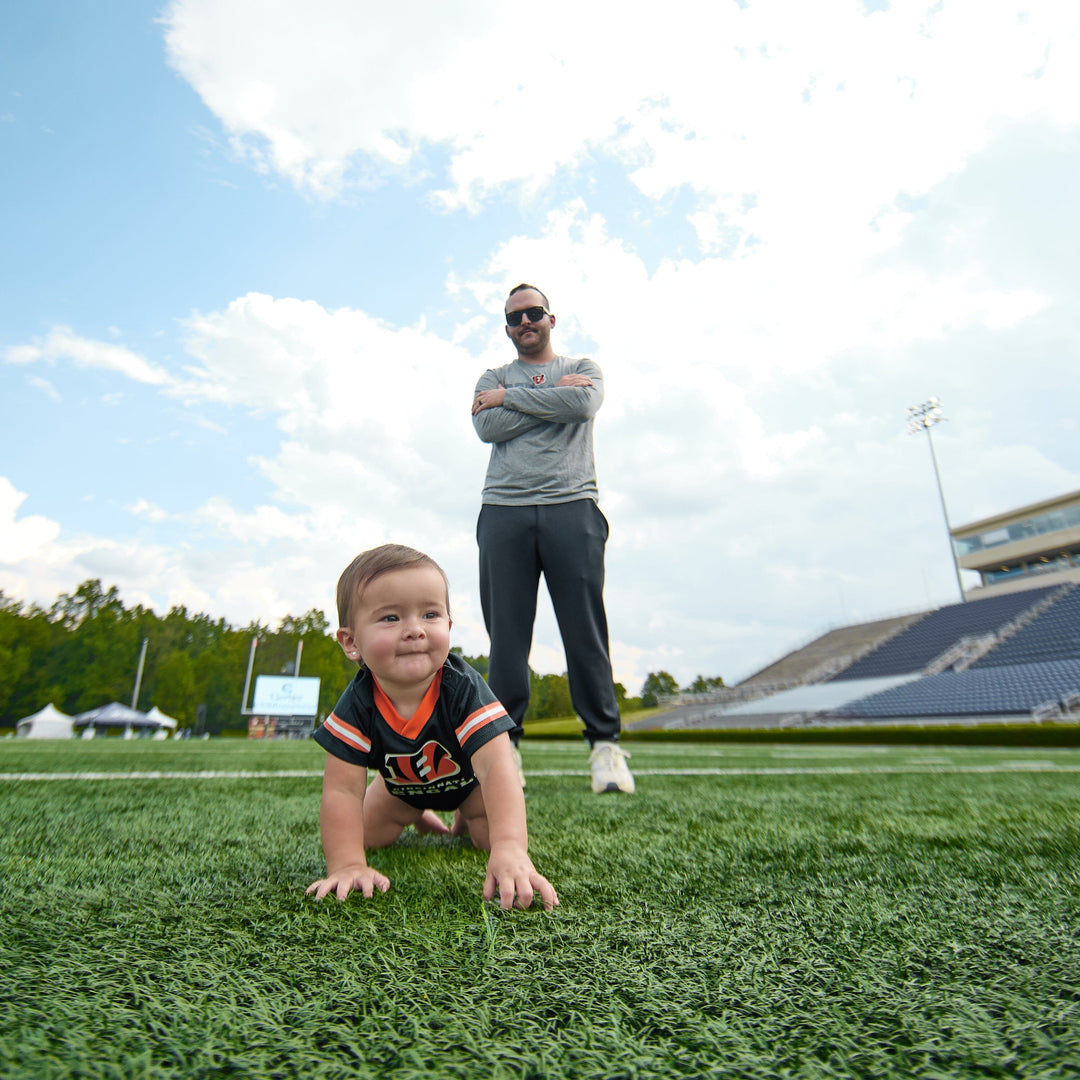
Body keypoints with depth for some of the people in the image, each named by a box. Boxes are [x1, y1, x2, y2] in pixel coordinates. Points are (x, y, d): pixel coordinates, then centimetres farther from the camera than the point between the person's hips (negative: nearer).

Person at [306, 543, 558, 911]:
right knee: (361, 833, -2)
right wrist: (347, 865, -42)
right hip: (402, 786, 2)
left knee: (496, 835, -15)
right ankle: (417, 816, 29)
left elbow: (496, 766, -49)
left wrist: (509, 847, -62)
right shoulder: (357, 705, -33)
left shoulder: (464, 689, -41)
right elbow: (342, 791, -30)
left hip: (467, 781, -2)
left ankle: (465, 819, 21)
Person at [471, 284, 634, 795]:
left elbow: (584, 403, -5)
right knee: (506, 634, -2)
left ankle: (605, 744, 1)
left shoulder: (583, 368, 21)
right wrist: (555, 396, 2)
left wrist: (508, 397, 2)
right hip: (504, 511, 2)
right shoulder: (493, 378, 23)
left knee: (585, 631, -5)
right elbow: (487, 427, 1)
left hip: (571, 506, -1)